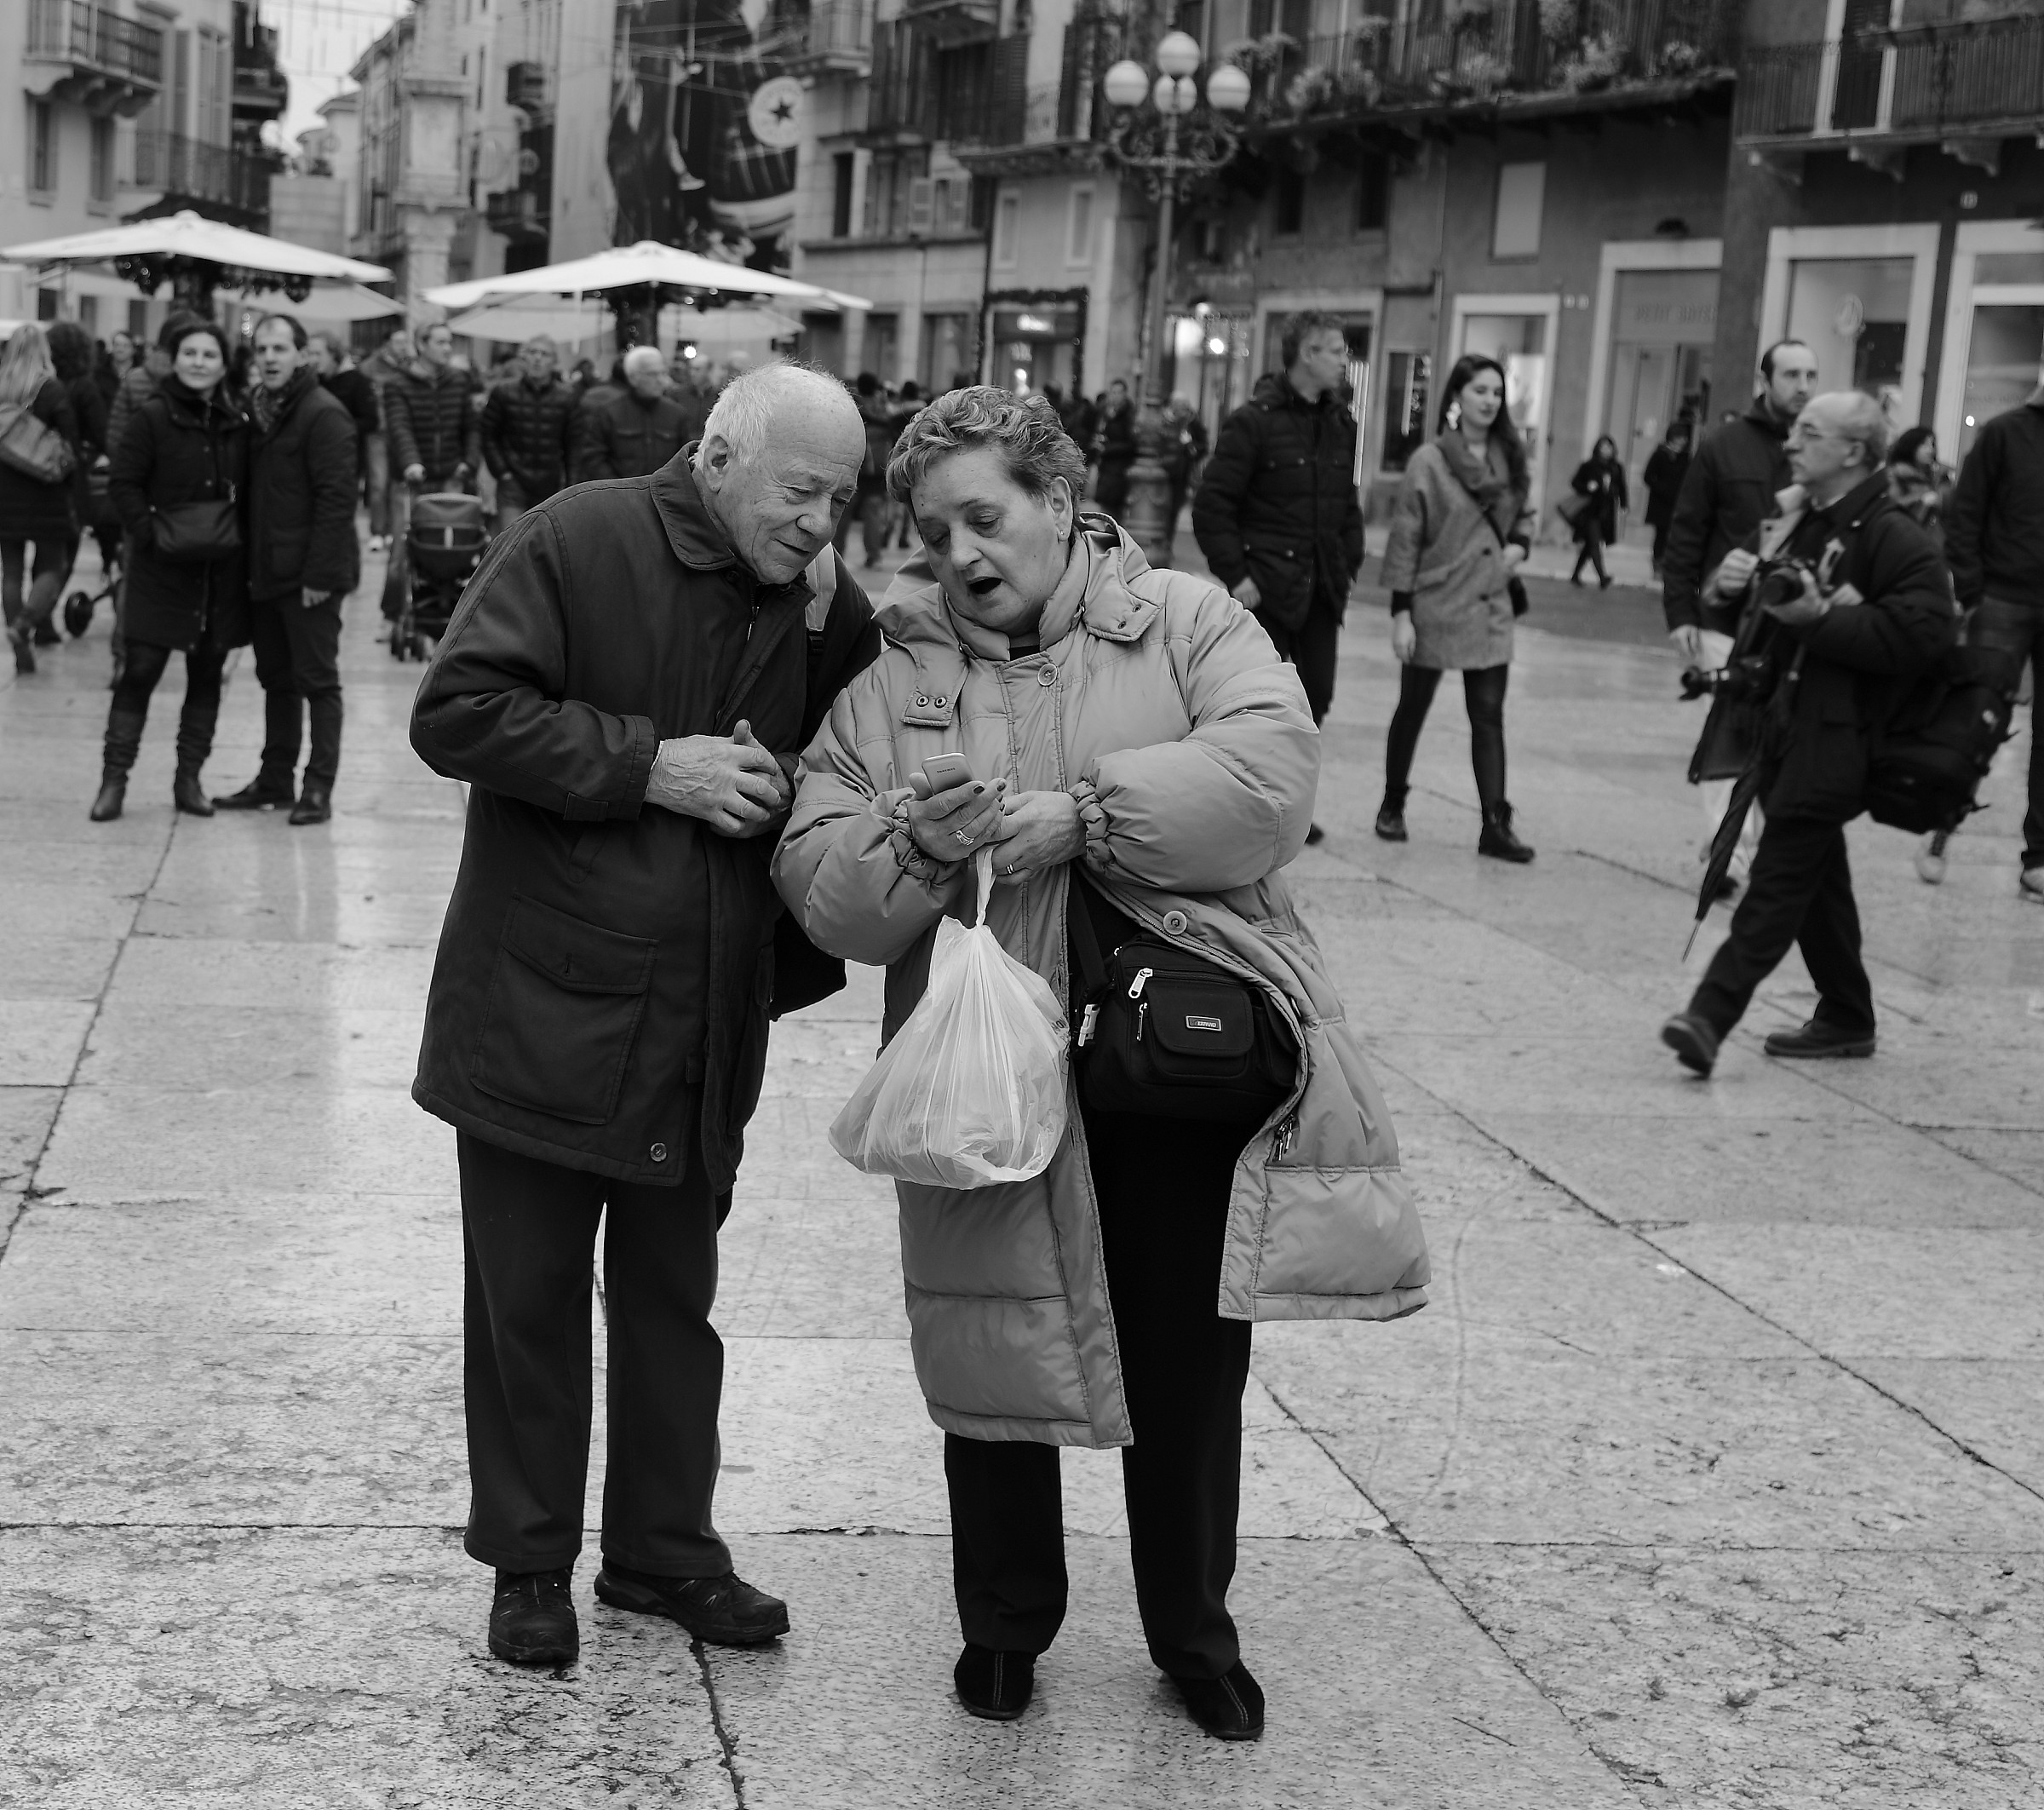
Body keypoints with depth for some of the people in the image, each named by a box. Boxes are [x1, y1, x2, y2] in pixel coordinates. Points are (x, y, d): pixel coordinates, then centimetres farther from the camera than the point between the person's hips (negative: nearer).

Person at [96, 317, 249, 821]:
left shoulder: (237, 425, 6)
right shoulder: (153, 417, -5)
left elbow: (248, 492, 14)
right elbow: (122, 482, -6)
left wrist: (241, 538, 0)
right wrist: (150, 533, -15)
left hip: (222, 568, 4)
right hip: (163, 567, -4)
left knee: (207, 674, 7)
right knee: (140, 670, -4)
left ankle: (189, 779, 16)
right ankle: (114, 779, 2)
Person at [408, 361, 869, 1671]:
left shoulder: (817, 603, 7)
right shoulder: (581, 542, -10)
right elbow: (457, 713, -16)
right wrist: (649, 763, -20)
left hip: (702, 1026, 5)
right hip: (542, 1010, -5)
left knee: (674, 1302, 15)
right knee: (530, 1300, 6)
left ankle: (666, 1550, 29)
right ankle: (530, 1567, 21)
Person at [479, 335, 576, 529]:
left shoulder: (566, 397, 5)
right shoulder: (504, 393, 1)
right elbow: (488, 436, 4)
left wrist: (567, 478, 2)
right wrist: (502, 472, -4)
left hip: (551, 485, 2)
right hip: (513, 483, -2)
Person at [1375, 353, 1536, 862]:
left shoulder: (1509, 458, 5)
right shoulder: (1429, 461, -8)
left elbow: (1523, 515, 21)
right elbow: (1405, 539, -8)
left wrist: (1519, 544, -2)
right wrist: (1401, 612, -11)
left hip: (1491, 609, 3)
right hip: (1434, 606, -3)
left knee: (1489, 715, -2)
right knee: (1413, 709, 10)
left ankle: (1495, 824, -5)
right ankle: (1392, 806, 26)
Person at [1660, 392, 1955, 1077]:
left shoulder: (1892, 538, -12)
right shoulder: (1794, 520, 13)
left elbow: (1926, 631, -23)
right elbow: (1732, 607, 26)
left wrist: (1823, 617, -23)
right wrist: (1732, 578, 1)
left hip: (1838, 732, -9)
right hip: (1781, 720, 9)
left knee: (1780, 875, -14)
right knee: (1816, 875, 16)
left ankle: (1712, 1015, -22)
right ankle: (1846, 1020, 28)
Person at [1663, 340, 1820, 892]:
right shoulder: (1722, 448, 1)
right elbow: (1685, 537, 2)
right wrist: (1680, 613, -4)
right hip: (1728, 624, -2)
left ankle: (1750, 850, 14)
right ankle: (1729, 853, -3)